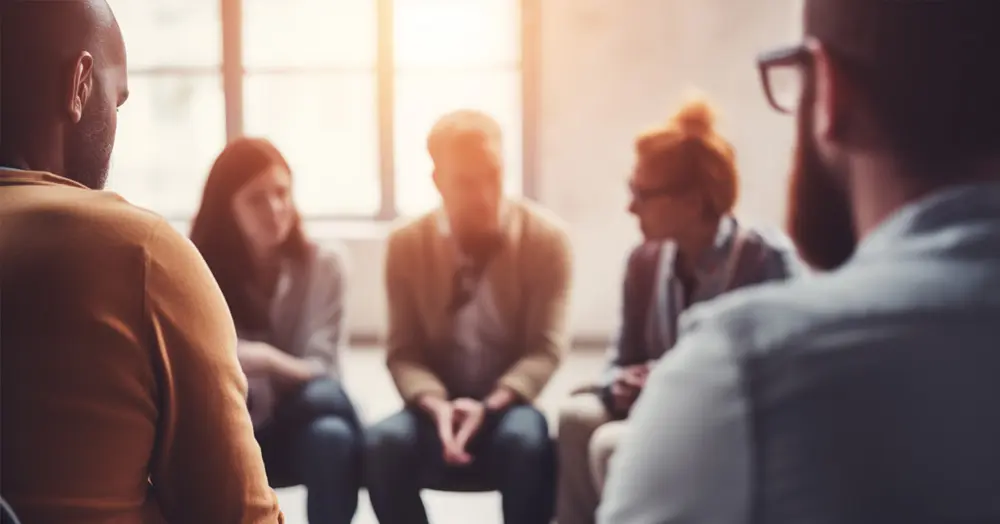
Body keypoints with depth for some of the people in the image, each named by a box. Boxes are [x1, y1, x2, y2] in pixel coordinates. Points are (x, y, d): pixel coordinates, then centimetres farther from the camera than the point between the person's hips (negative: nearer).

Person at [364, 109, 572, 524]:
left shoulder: (545, 237, -7)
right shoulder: (407, 244, -2)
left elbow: (547, 347, -10)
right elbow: (404, 351, -4)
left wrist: (489, 406, -26)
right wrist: (436, 404, -25)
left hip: (510, 406, -1)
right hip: (440, 409, 2)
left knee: (525, 439, -36)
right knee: (381, 443, -29)